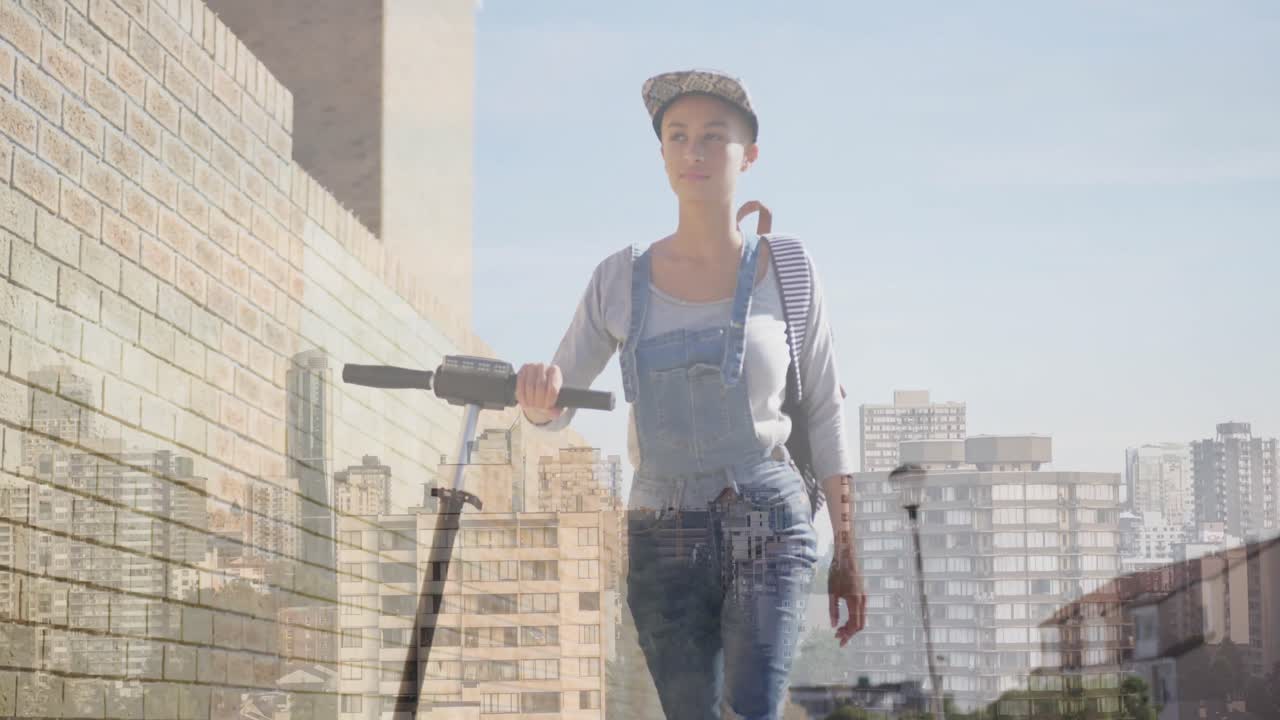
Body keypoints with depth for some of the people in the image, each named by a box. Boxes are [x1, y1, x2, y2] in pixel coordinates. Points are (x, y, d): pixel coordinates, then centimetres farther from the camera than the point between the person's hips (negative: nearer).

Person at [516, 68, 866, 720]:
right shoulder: (621, 280, 5)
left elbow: (824, 418, 7)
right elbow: (554, 407, 9)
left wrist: (846, 555, 5)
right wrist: (537, 392, -17)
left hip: (768, 525, -2)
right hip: (663, 537, 2)